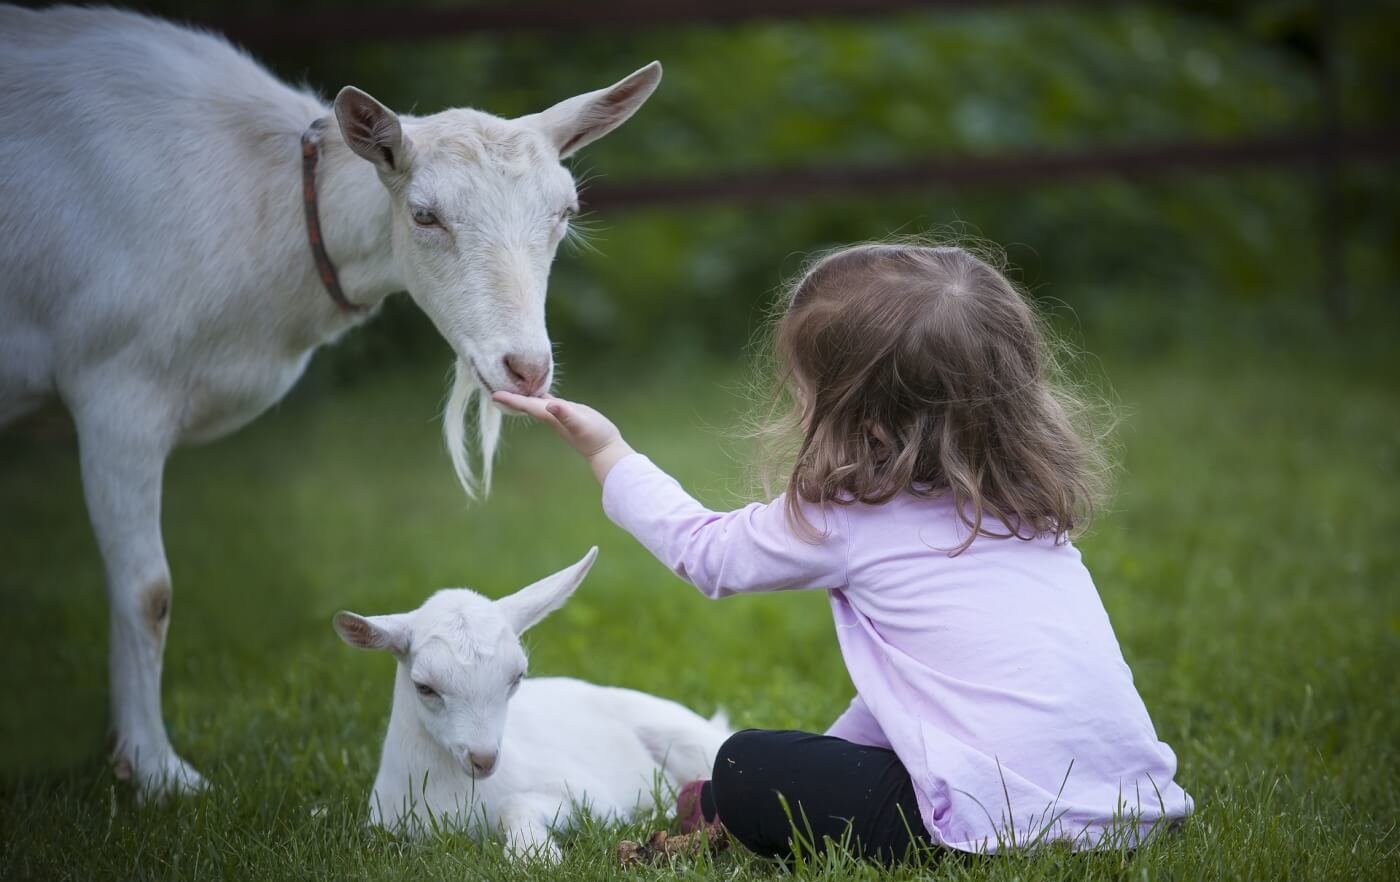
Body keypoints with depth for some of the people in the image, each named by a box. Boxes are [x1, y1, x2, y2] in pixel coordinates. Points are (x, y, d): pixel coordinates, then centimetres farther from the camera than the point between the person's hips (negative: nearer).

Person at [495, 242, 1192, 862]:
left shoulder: (851, 518, -6)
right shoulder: (1021, 499, 15)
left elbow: (706, 551, 14)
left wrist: (609, 455, 26)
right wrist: (841, 746, 34)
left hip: (1004, 822, -8)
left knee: (745, 770, 3)